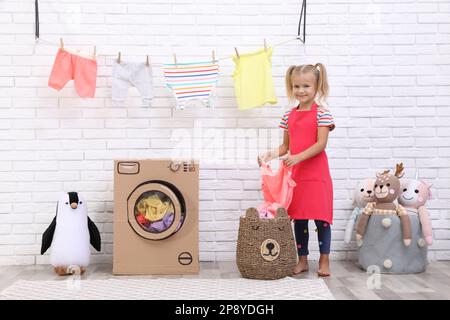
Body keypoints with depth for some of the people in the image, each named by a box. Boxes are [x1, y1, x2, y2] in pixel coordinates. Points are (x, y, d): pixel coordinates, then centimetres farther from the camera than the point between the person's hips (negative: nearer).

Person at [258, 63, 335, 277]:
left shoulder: (321, 113, -7)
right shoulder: (289, 116, 10)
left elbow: (321, 144, -15)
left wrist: (298, 157, -25)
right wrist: (271, 154, -5)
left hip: (317, 174, -5)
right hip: (295, 174, 5)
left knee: (321, 218, 0)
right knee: (299, 218, 10)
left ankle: (324, 261, 13)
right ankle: (302, 260, 21)